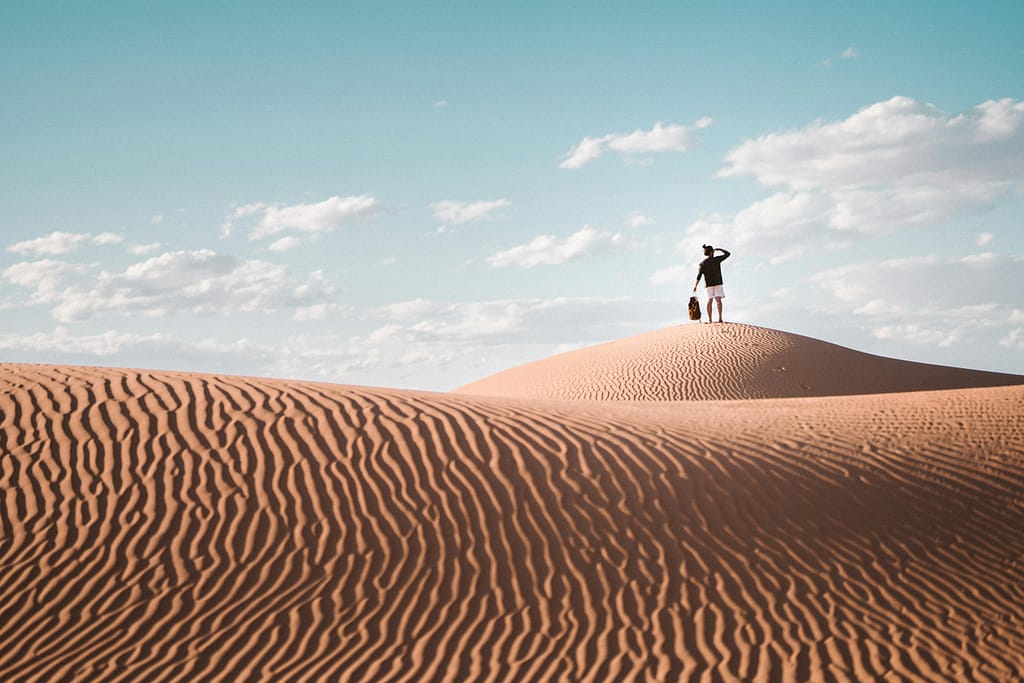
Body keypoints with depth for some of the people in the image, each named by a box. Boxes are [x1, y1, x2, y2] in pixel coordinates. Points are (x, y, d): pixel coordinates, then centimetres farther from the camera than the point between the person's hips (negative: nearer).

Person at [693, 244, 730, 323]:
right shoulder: (717, 260, -7)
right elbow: (727, 254, 4)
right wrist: (718, 249, 15)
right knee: (718, 300, -7)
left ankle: (709, 319, 7)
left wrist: (695, 286, 4)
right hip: (718, 283, -3)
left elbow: (699, 276, -3)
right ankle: (720, 318, -17)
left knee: (710, 300, 9)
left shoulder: (702, 263, -1)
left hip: (709, 284, 3)